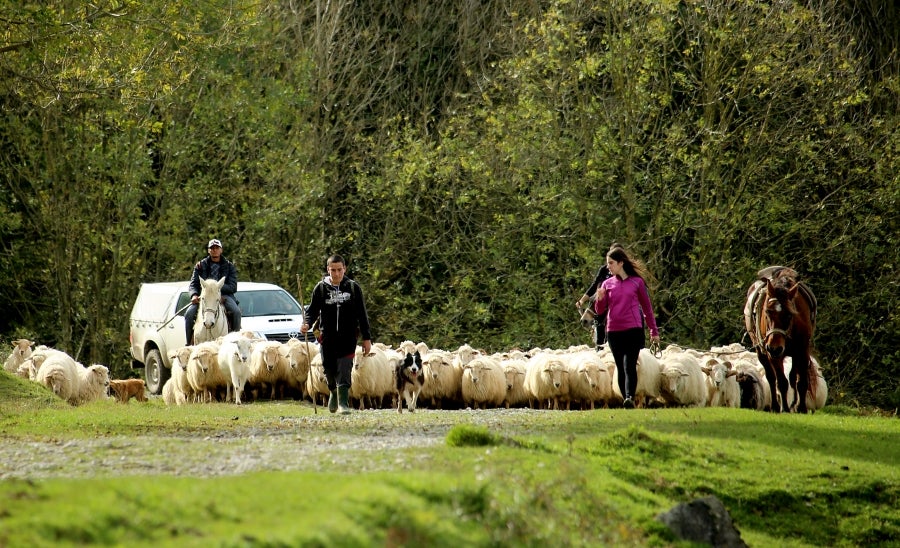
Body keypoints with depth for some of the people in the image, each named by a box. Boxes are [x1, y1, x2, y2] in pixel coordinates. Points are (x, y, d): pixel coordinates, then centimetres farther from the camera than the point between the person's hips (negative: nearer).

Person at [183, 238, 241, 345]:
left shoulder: (229, 266, 10)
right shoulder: (200, 265, 13)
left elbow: (233, 287, 1)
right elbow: (193, 284, 7)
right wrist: (194, 295, -16)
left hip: (224, 295, -1)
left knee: (236, 312, -29)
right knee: (189, 314, -23)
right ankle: (189, 343, -13)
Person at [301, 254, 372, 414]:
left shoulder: (353, 288, 3)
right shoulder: (321, 288, 3)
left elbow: (362, 315, 6)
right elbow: (312, 310, 6)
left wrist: (367, 338, 4)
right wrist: (307, 323, -16)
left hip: (348, 337, -1)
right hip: (327, 338, 1)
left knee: (344, 371, -12)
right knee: (329, 371, 9)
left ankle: (343, 402, -10)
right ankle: (334, 393, 37)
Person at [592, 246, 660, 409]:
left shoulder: (637, 282, 4)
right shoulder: (607, 284, 10)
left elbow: (647, 307, 10)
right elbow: (600, 311, 9)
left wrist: (654, 331, 11)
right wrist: (599, 299, -12)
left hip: (633, 330, -4)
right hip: (613, 332, 4)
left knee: (629, 366, -18)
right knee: (621, 368, 7)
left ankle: (630, 398, -32)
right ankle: (627, 402, 12)